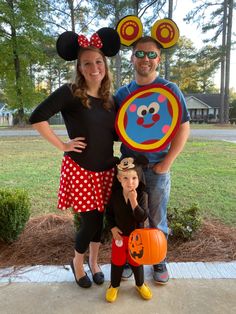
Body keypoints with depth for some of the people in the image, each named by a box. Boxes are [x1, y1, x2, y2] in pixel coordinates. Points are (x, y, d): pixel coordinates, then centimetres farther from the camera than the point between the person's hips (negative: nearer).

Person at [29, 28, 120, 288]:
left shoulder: (110, 99, 7)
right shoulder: (69, 93, -11)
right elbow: (37, 118, -19)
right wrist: (62, 145, -16)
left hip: (106, 170, 5)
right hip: (79, 169, -5)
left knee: (99, 220, 14)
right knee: (90, 223, 1)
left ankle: (93, 262, 41)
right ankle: (77, 263, 34)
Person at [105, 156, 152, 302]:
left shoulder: (142, 195, -20)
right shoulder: (115, 194, -14)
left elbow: (143, 217, -27)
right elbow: (109, 212, 1)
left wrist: (134, 201, -38)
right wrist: (112, 227, -10)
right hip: (119, 234, 1)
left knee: (136, 261, 18)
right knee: (117, 261, 17)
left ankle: (140, 284, 44)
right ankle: (114, 285, 41)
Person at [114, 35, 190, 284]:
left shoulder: (170, 90, -3)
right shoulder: (122, 93, 6)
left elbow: (183, 128, -5)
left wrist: (167, 162, -10)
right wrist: (123, 161, 0)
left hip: (157, 168, -2)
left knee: (157, 219, 11)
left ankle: (159, 262, 32)